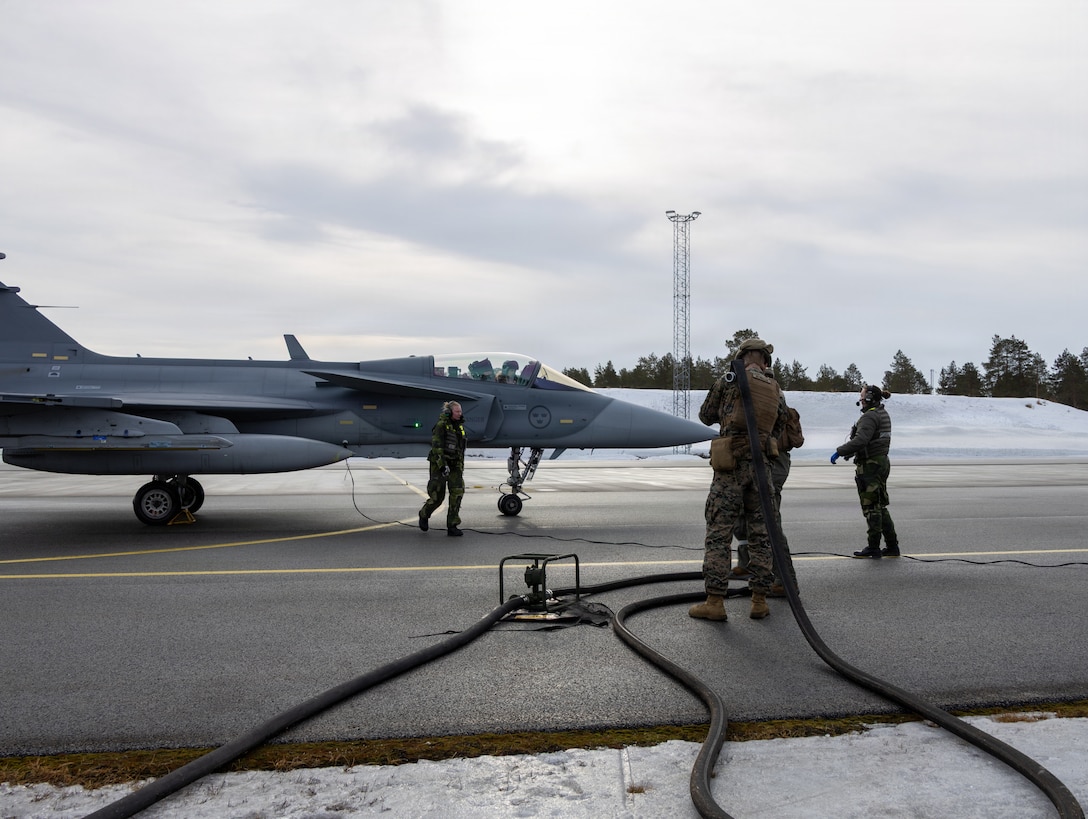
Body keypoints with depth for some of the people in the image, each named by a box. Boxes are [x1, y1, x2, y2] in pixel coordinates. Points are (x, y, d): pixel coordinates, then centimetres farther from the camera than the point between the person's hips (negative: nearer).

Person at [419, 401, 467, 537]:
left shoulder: (459, 426, 12)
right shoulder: (441, 425, -10)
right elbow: (436, 446, -17)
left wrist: (461, 467, 22)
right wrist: (443, 465, -24)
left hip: (455, 464, 6)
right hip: (440, 464, -6)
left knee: (457, 492, -9)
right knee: (437, 496, -1)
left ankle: (452, 526, -5)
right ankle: (424, 515, 30)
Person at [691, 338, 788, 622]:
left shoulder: (729, 380, -1)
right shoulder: (775, 390, 11)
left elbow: (706, 416, 10)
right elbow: (779, 427, 16)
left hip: (731, 464, -4)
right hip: (761, 465, 4)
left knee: (718, 534, -1)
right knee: (760, 535, 9)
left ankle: (714, 602, -3)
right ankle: (759, 601, 12)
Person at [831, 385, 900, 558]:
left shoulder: (869, 416, -17)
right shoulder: (883, 414, 14)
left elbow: (860, 440, -29)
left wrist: (840, 451, -22)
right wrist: (850, 452, 19)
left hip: (870, 465, -10)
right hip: (882, 461, 10)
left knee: (871, 507, -2)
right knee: (880, 506, 15)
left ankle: (873, 547, 4)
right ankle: (892, 546, 18)